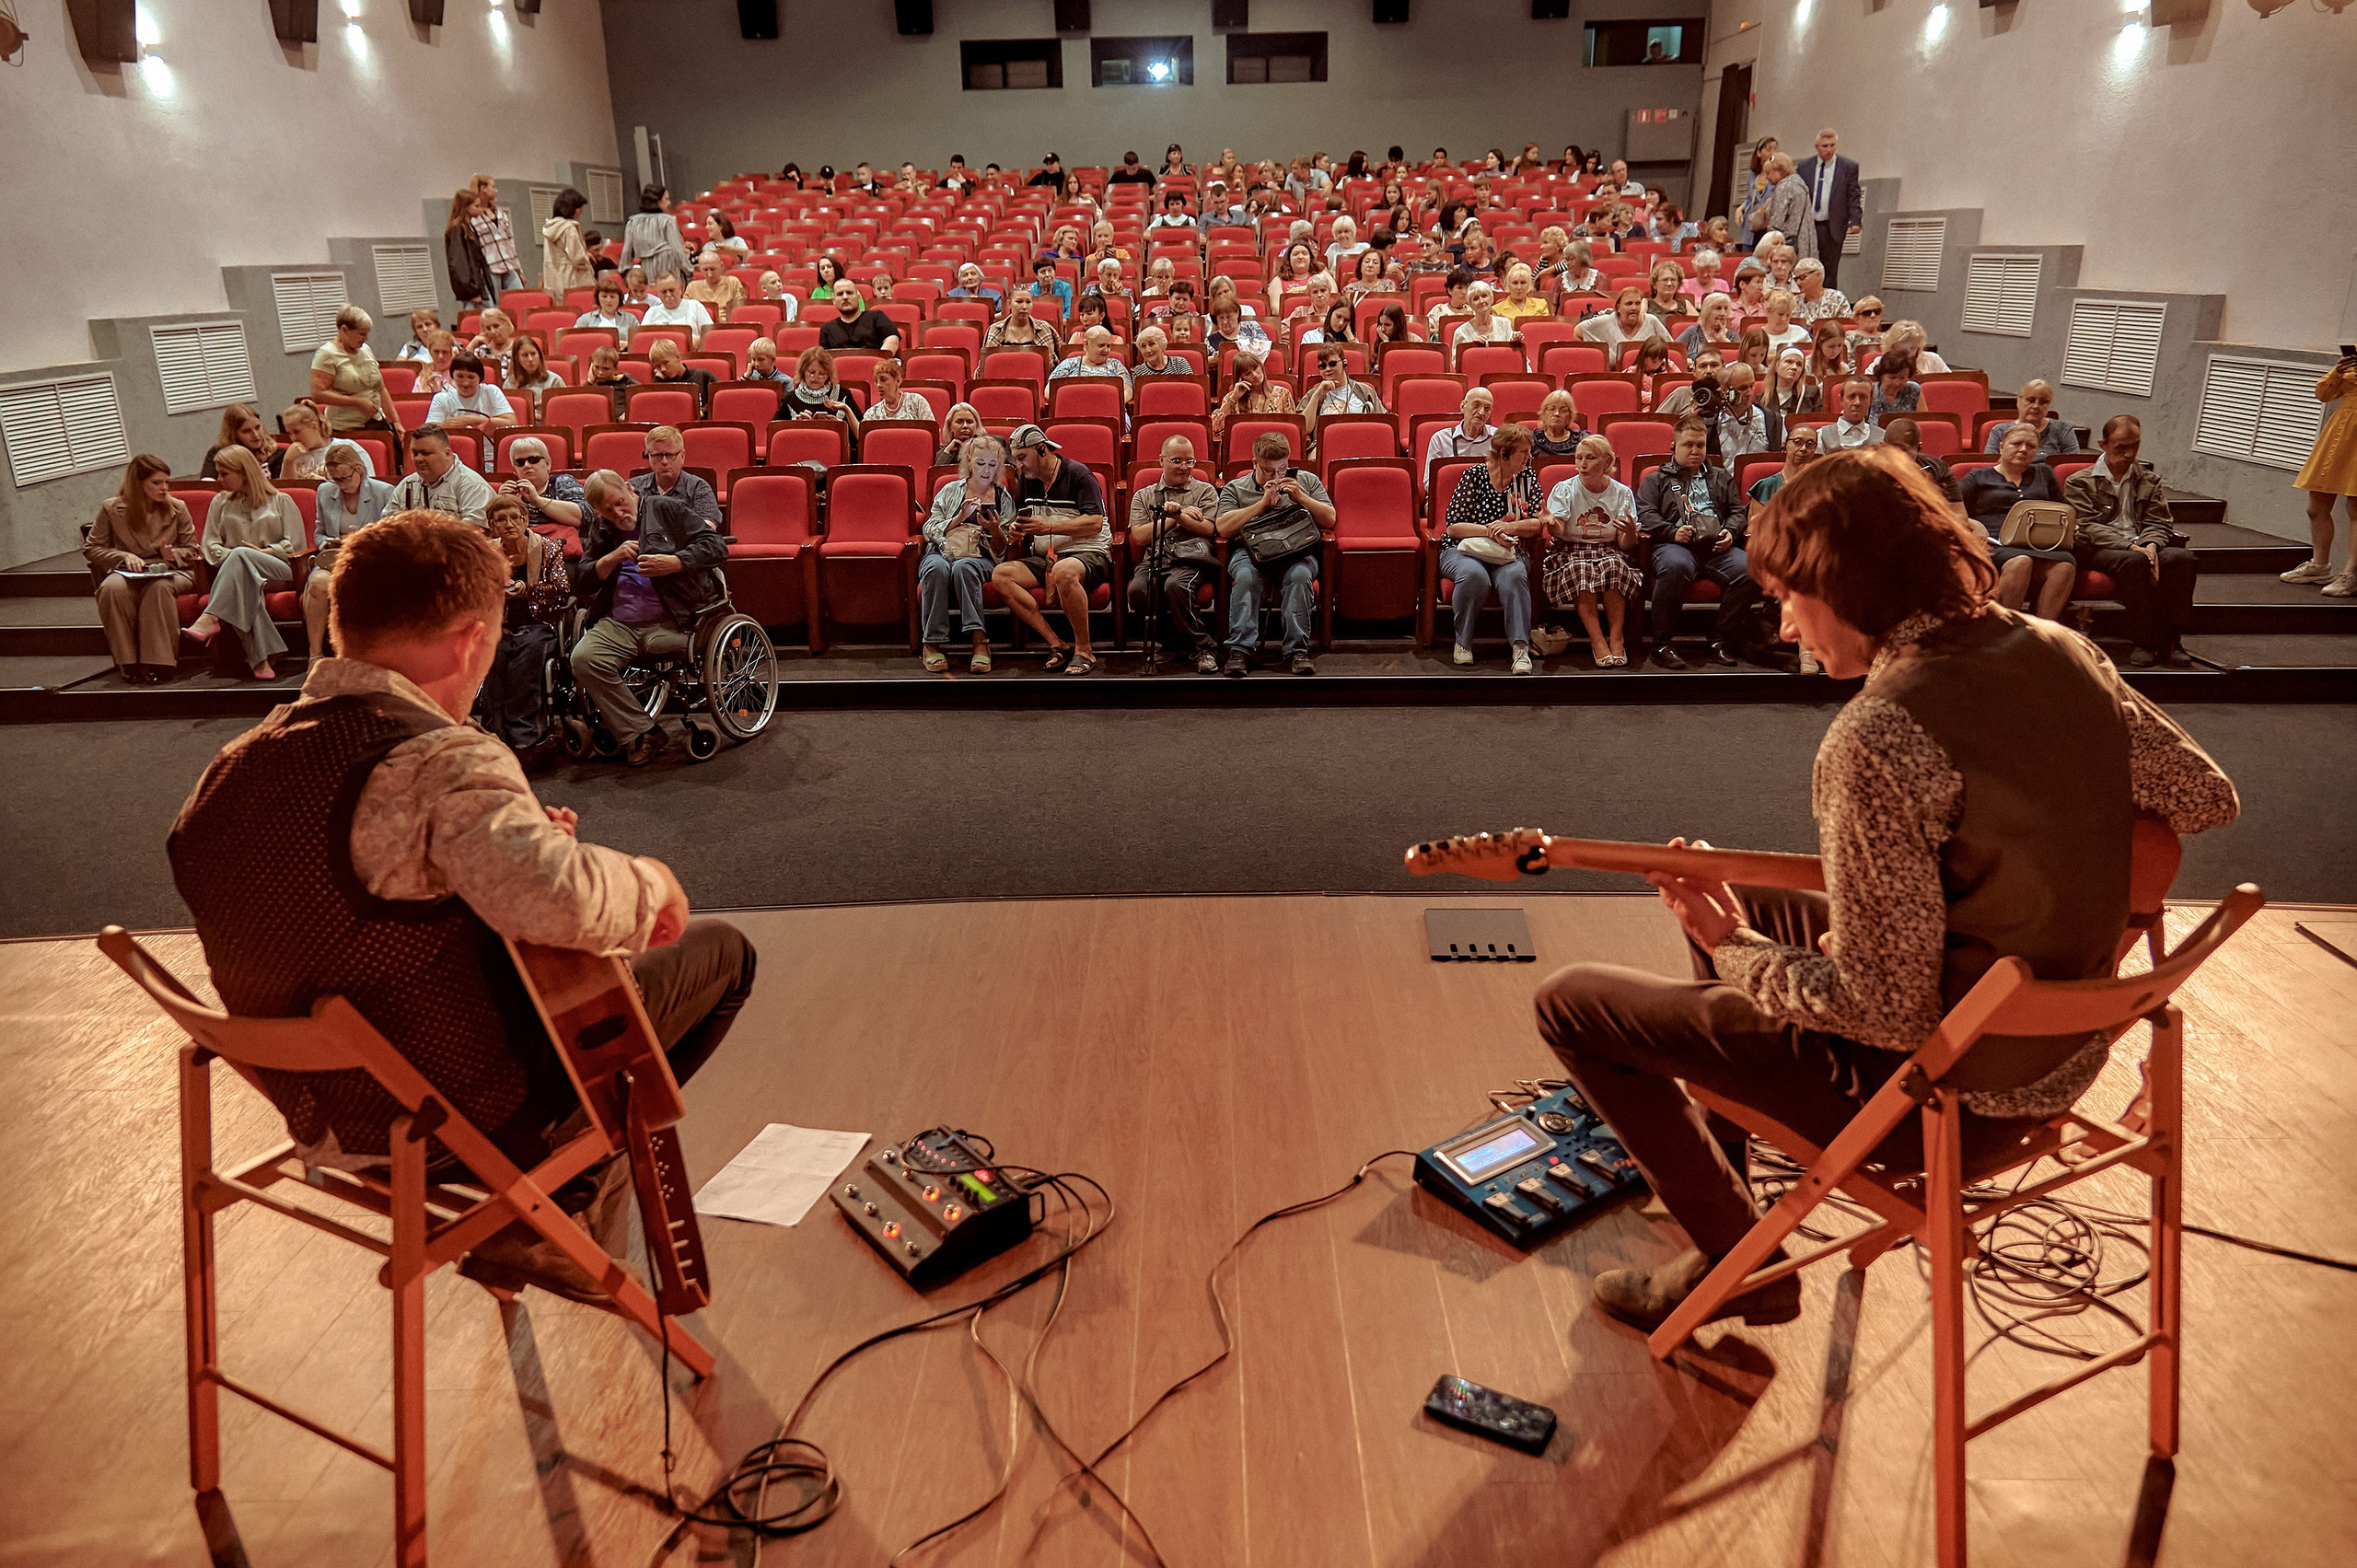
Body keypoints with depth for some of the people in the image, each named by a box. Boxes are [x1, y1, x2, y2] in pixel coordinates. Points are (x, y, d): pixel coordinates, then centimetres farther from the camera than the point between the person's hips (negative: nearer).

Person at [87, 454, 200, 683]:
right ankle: (127, 662, -29)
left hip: (170, 572, 0)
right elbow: (91, 548, 9)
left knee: (159, 587, -38)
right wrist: (124, 557, -8)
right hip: (128, 572, 0)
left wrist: (173, 555, -10)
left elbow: (192, 550, 13)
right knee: (113, 588, -36)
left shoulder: (177, 508, 8)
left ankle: (159, 662, -35)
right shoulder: (112, 509, 4)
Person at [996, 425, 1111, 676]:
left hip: (1089, 554, -7)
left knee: (1064, 571, -42)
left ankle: (1084, 651, -26)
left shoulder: (1077, 474, -3)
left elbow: (1095, 523, -14)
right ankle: (1057, 645, -23)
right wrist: (1015, 535, 1)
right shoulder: (1027, 483, 17)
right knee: (1000, 574, -20)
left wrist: (1049, 527, -18)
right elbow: (1021, 528, 27)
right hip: (1044, 559, 7)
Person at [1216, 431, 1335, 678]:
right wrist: (1263, 504, -3)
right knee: (1245, 577, -35)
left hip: (1296, 548, 1)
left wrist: (1301, 498, 0)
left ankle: (1297, 650, -33)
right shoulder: (1235, 488, 18)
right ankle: (1240, 650, -34)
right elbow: (1223, 528, 1)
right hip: (1251, 548, 0)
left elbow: (1329, 519, 15)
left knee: (1299, 575, -35)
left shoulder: (1307, 480, 23)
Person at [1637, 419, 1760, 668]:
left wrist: (1730, 532, 1)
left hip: (1717, 545, 4)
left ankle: (1721, 639, -13)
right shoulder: (1656, 479, 22)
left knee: (1749, 570, -28)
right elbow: (1644, 514, 6)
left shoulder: (1722, 478, 33)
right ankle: (1661, 645, -29)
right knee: (1676, 567, -41)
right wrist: (1672, 532, -11)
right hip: (1676, 544, -3)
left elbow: (1738, 511, 25)